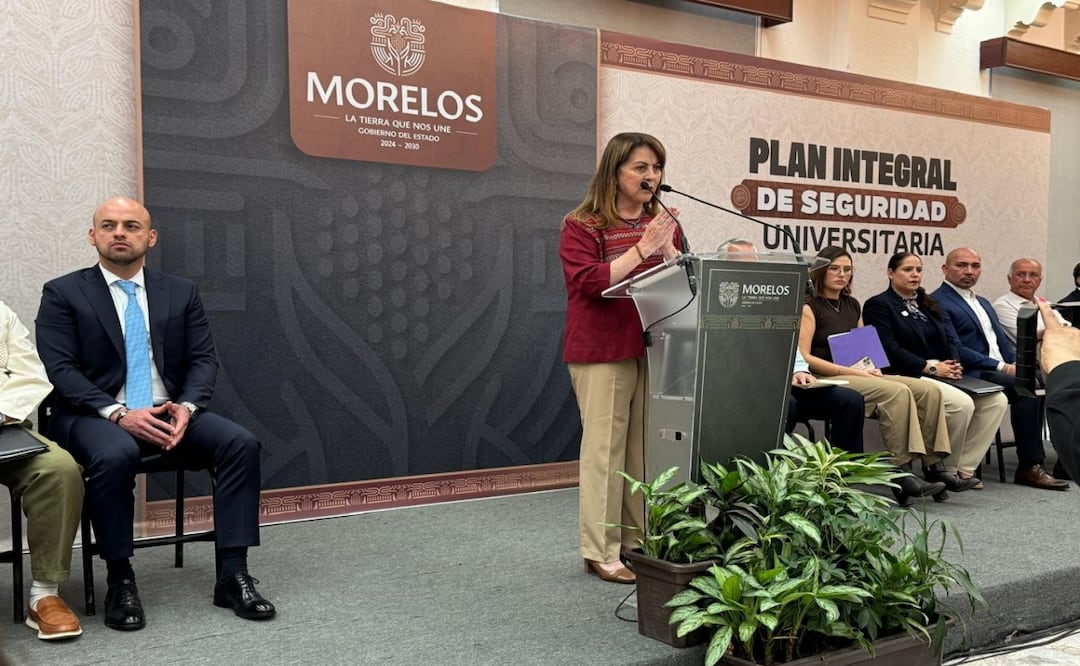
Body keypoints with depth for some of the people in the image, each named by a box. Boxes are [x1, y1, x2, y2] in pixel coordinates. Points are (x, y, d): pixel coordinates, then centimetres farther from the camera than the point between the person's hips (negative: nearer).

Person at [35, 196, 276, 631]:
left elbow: (203, 360, 7)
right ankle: (120, 582, -19)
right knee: (115, 455, -38)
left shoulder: (181, 292, 12)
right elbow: (59, 369, -8)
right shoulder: (63, 294, 2)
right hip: (95, 416, -3)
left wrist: (187, 406, -15)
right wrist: (118, 413, -22)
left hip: (169, 413, 4)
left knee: (241, 443, -23)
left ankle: (232, 575, -19)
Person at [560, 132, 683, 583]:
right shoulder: (582, 225, -1)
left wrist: (666, 248, -7)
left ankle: (640, 541, 16)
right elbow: (589, 281, -13)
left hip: (655, 347, 5)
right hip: (603, 351, -5)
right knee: (606, 447, -4)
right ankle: (601, 552, 3)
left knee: (648, 446, 6)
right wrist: (641, 249, -17)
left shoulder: (664, 223, 15)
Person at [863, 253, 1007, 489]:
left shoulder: (928, 304, 24)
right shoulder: (879, 305, -1)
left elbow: (949, 341, 18)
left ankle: (964, 467, -7)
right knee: (962, 403, -30)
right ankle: (946, 469, -11)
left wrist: (953, 364, -4)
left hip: (941, 373, 8)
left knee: (997, 400, -11)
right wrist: (930, 367, -16)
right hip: (907, 377, -8)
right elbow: (889, 350, -12)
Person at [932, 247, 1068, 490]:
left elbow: (1003, 341, 21)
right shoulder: (938, 303, -5)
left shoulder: (983, 303, 25)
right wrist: (1001, 367, -16)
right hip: (972, 375, -8)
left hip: (1004, 371, 8)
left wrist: (1018, 365, -1)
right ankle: (1029, 467, -22)